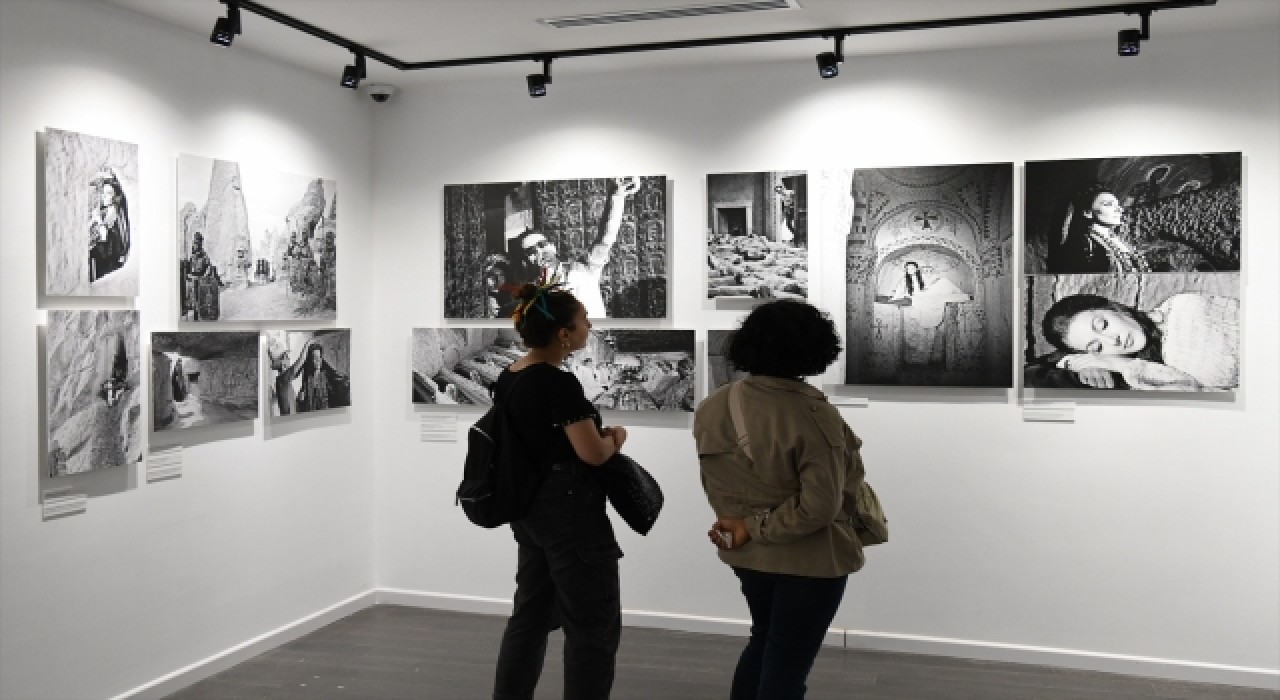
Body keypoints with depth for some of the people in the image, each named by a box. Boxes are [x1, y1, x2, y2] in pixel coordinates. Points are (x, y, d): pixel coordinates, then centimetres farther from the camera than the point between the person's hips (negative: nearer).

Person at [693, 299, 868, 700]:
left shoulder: (712, 408, -5)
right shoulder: (813, 416, -23)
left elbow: (713, 483, 5)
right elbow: (819, 505, -25)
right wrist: (754, 528, -17)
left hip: (746, 552, 6)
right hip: (809, 558, -6)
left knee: (763, 641, 27)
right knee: (788, 664, 9)